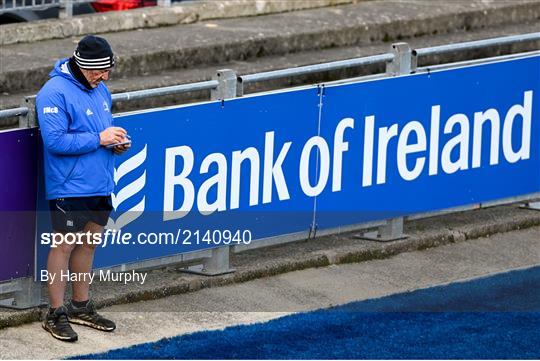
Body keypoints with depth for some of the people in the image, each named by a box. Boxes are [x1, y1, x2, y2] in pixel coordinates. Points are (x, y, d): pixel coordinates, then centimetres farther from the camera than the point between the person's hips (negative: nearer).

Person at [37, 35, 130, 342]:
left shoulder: (99, 89, 11)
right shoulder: (55, 93, -16)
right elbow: (55, 141, -22)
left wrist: (117, 141, 3)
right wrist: (99, 139, -20)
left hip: (100, 185, 8)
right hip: (70, 187, -8)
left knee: (89, 242, 15)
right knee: (64, 245, -1)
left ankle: (81, 305, 28)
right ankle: (56, 314, 7)